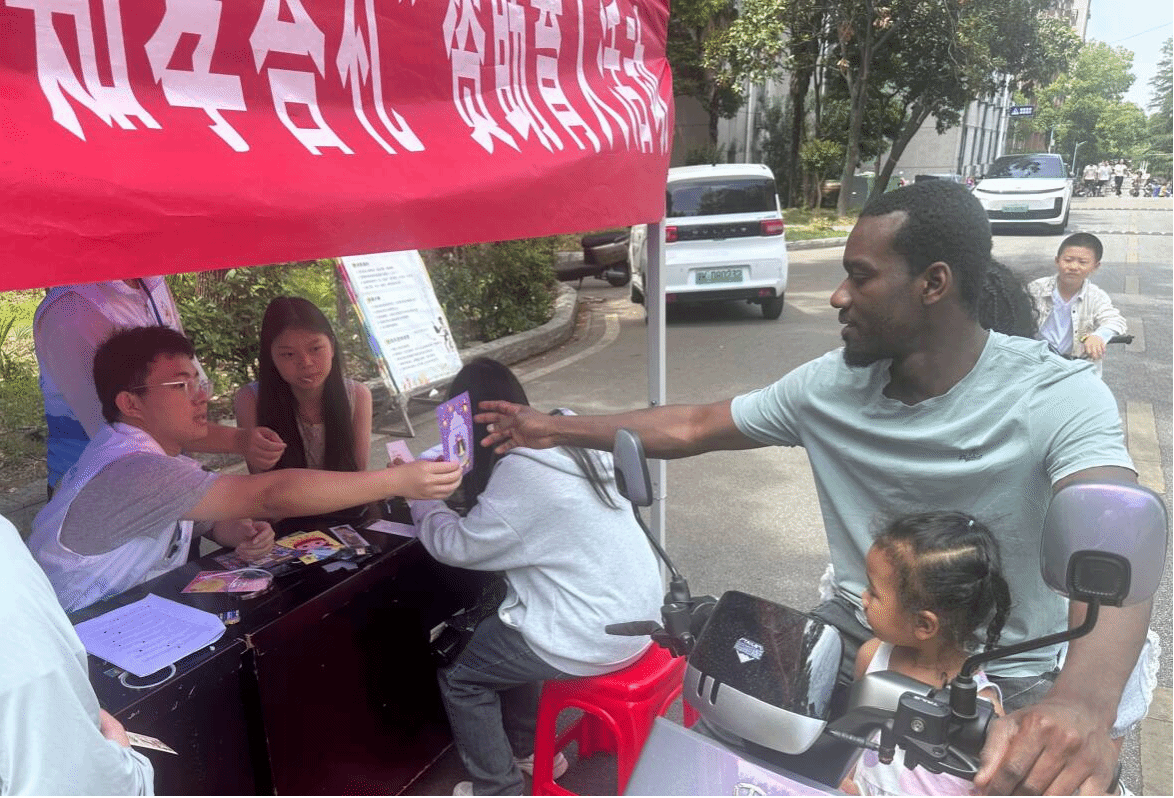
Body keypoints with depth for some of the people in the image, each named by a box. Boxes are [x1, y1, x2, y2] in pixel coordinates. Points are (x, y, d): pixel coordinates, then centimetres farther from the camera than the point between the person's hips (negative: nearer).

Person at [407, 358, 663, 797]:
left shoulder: (520, 472, -23)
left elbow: (457, 545, -13)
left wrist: (417, 493, 3)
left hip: (598, 636, -8)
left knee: (456, 674, 10)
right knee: (495, 631, 27)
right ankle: (529, 749, 39)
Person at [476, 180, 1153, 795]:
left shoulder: (1059, 397, -18)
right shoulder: (832, 384, -6)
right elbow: (692, 427, 3)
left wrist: (1084, 703, -54)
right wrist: (558, 429, 5)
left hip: (1008, 676, -2)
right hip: (858, 637, 3)